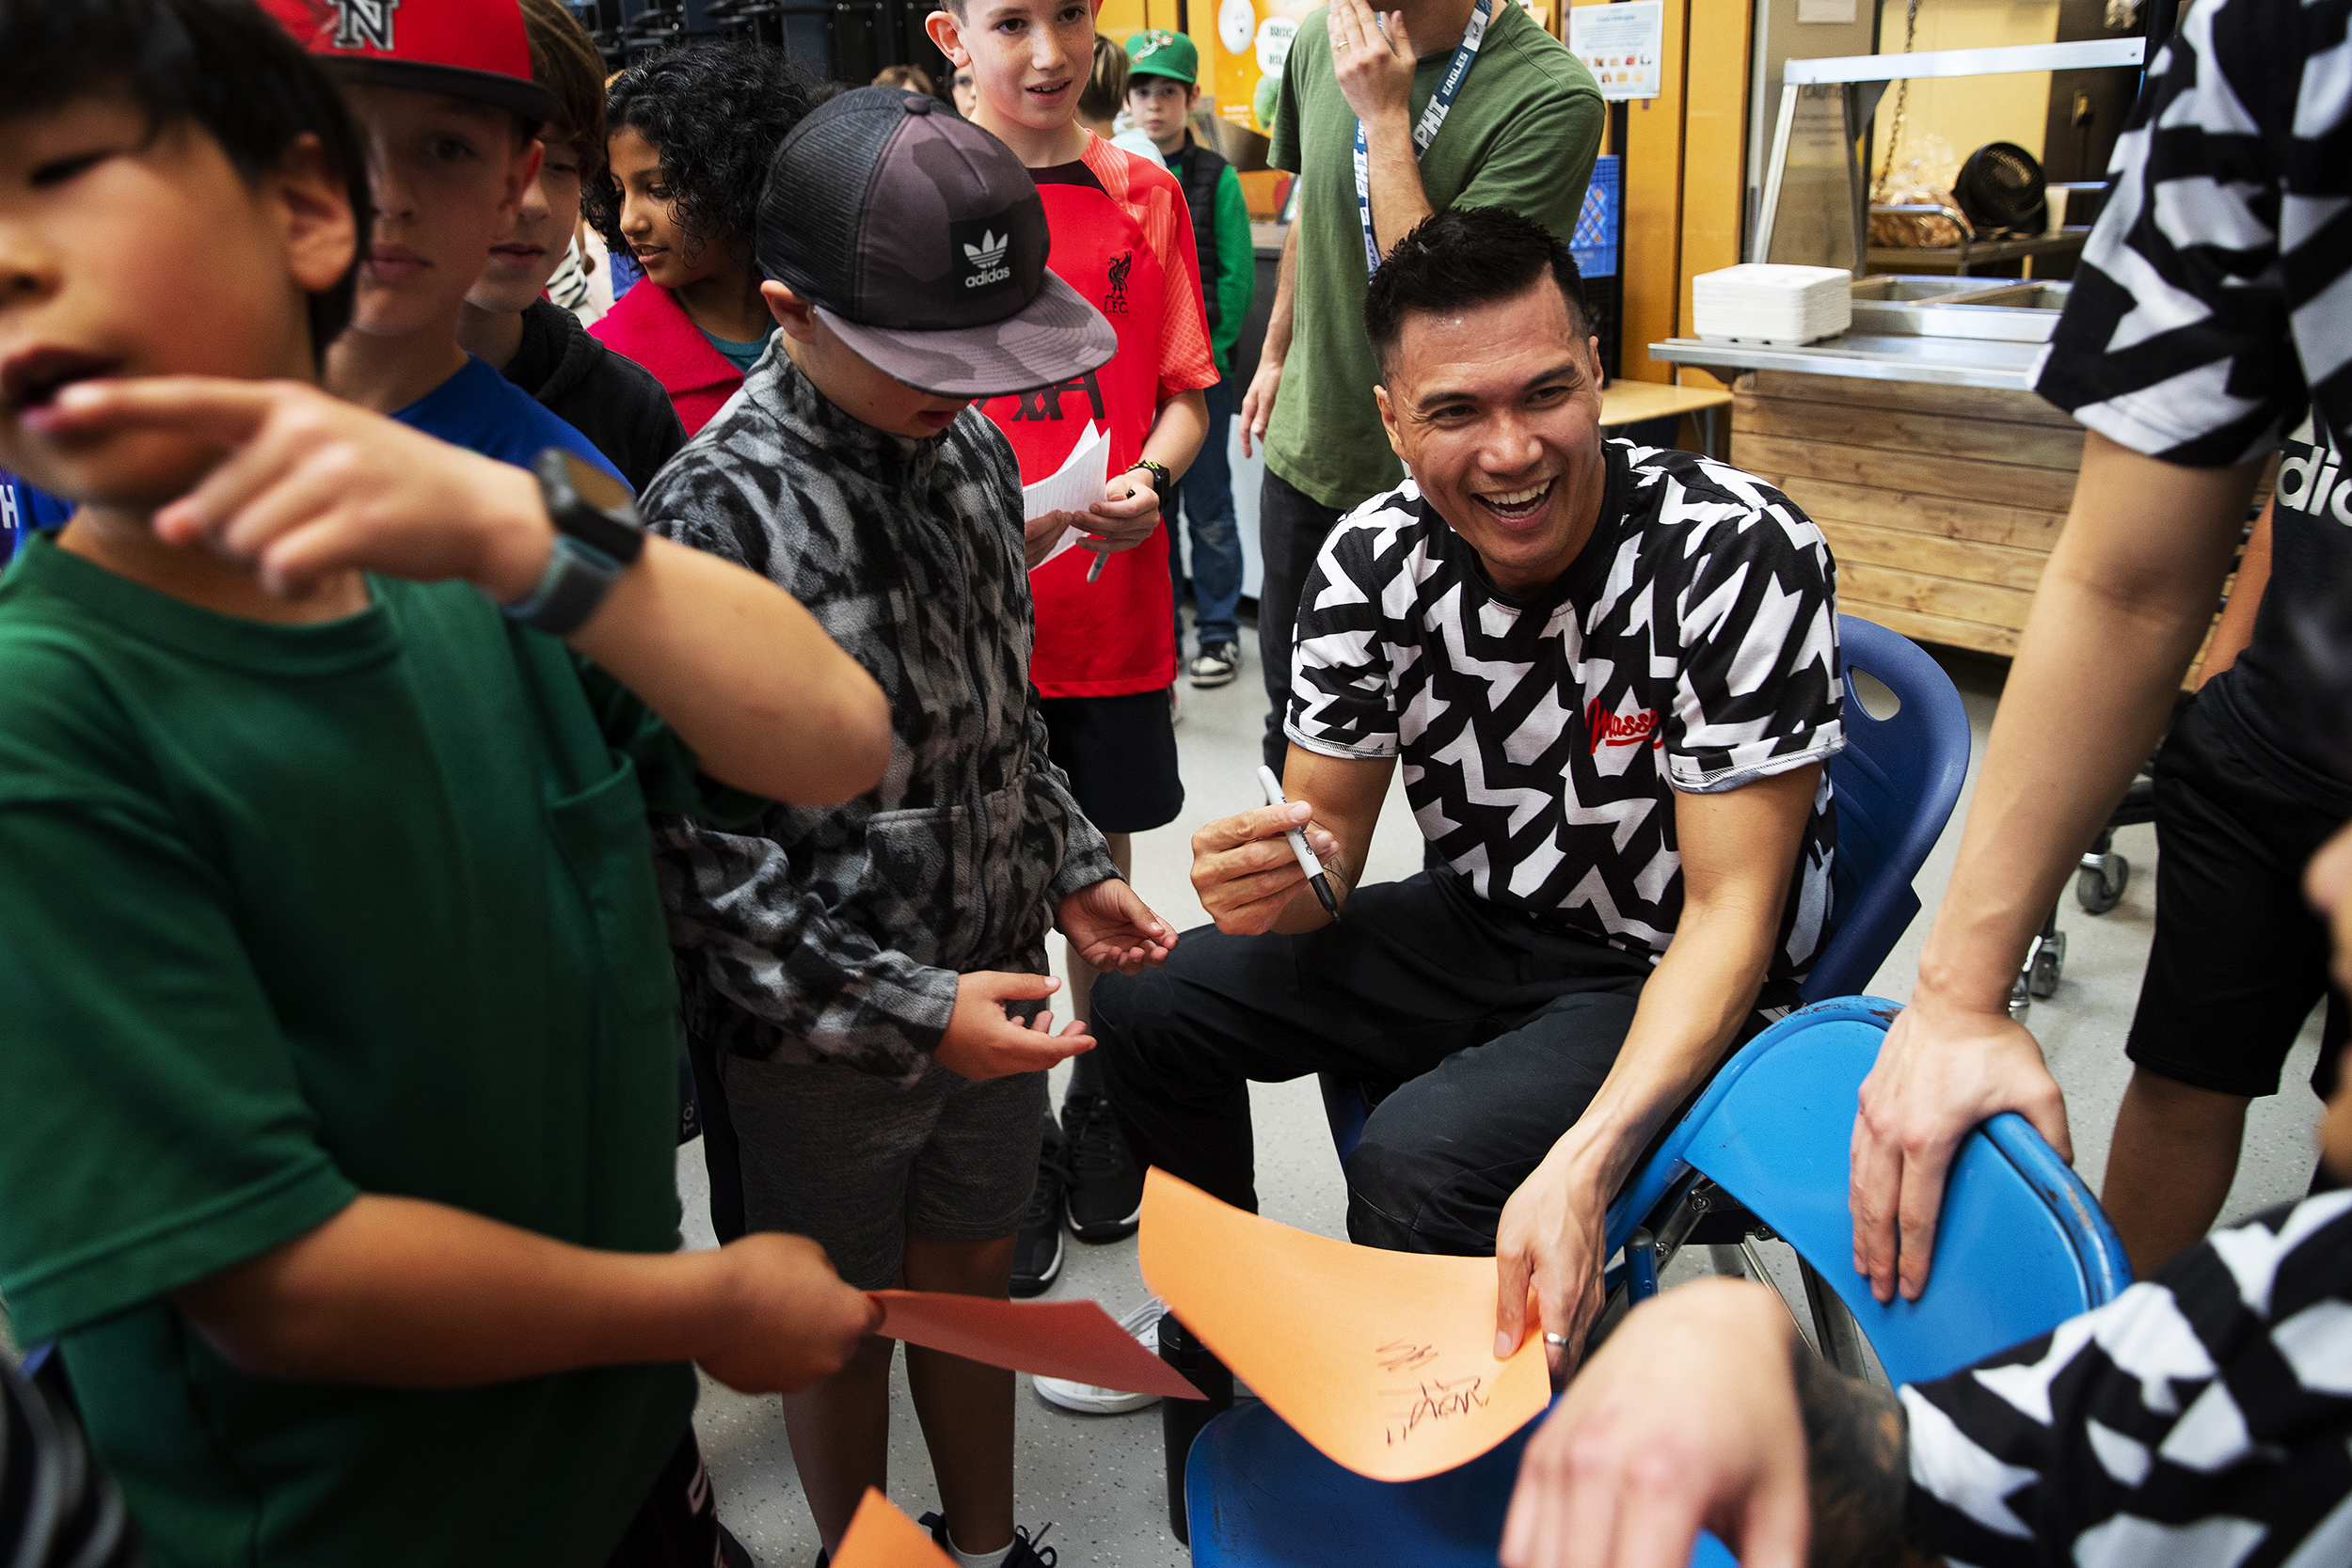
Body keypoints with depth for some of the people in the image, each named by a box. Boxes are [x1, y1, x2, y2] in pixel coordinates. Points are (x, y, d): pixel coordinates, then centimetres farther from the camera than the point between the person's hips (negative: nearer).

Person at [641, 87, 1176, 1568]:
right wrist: (907, 1011, -22)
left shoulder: (969, 445, 1)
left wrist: (1072, 867, 9)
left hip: (994, 977, 6)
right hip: (819, 1038, -6)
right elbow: (702, 852, -21)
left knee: (974, 1273, 23)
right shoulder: (717, 511, -21)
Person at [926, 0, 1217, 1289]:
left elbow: (1184, 392, 7)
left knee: (1101, 862, 14)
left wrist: (1149, 480, -13)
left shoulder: (1145, 197, 6)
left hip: (1113, 596, 2)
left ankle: (1097, 1100, 34)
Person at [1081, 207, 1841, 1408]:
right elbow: (1328, 852, -4)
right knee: (1142, 1007, -1)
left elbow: (1729, 915, -24)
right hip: (1479, 923, 6)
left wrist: (1582, 1166, -39)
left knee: (1415, 1165, -30)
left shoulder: (1739, 558, -25)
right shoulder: (1374, 560, -11)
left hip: (1670, 976, -5)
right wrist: (1276, 885, -31)